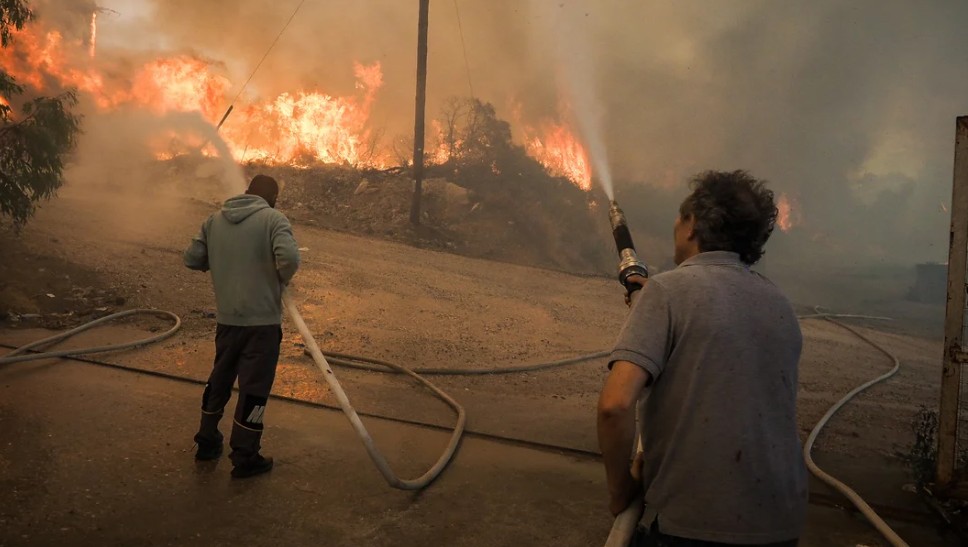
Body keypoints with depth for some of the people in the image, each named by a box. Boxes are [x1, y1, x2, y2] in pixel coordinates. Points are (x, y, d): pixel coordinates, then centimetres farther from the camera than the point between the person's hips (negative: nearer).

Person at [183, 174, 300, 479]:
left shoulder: (215, 220, 6)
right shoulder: (273, 219, -11)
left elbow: (192, 259, 7)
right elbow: (289, 257, -26)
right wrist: (283, 279, -6)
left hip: (226, 318, 5)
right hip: (262, 320, -5)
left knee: (220, 379, 22)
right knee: (254, 387, 4)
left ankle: (207, 442, 35)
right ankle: (244, 457, 13)